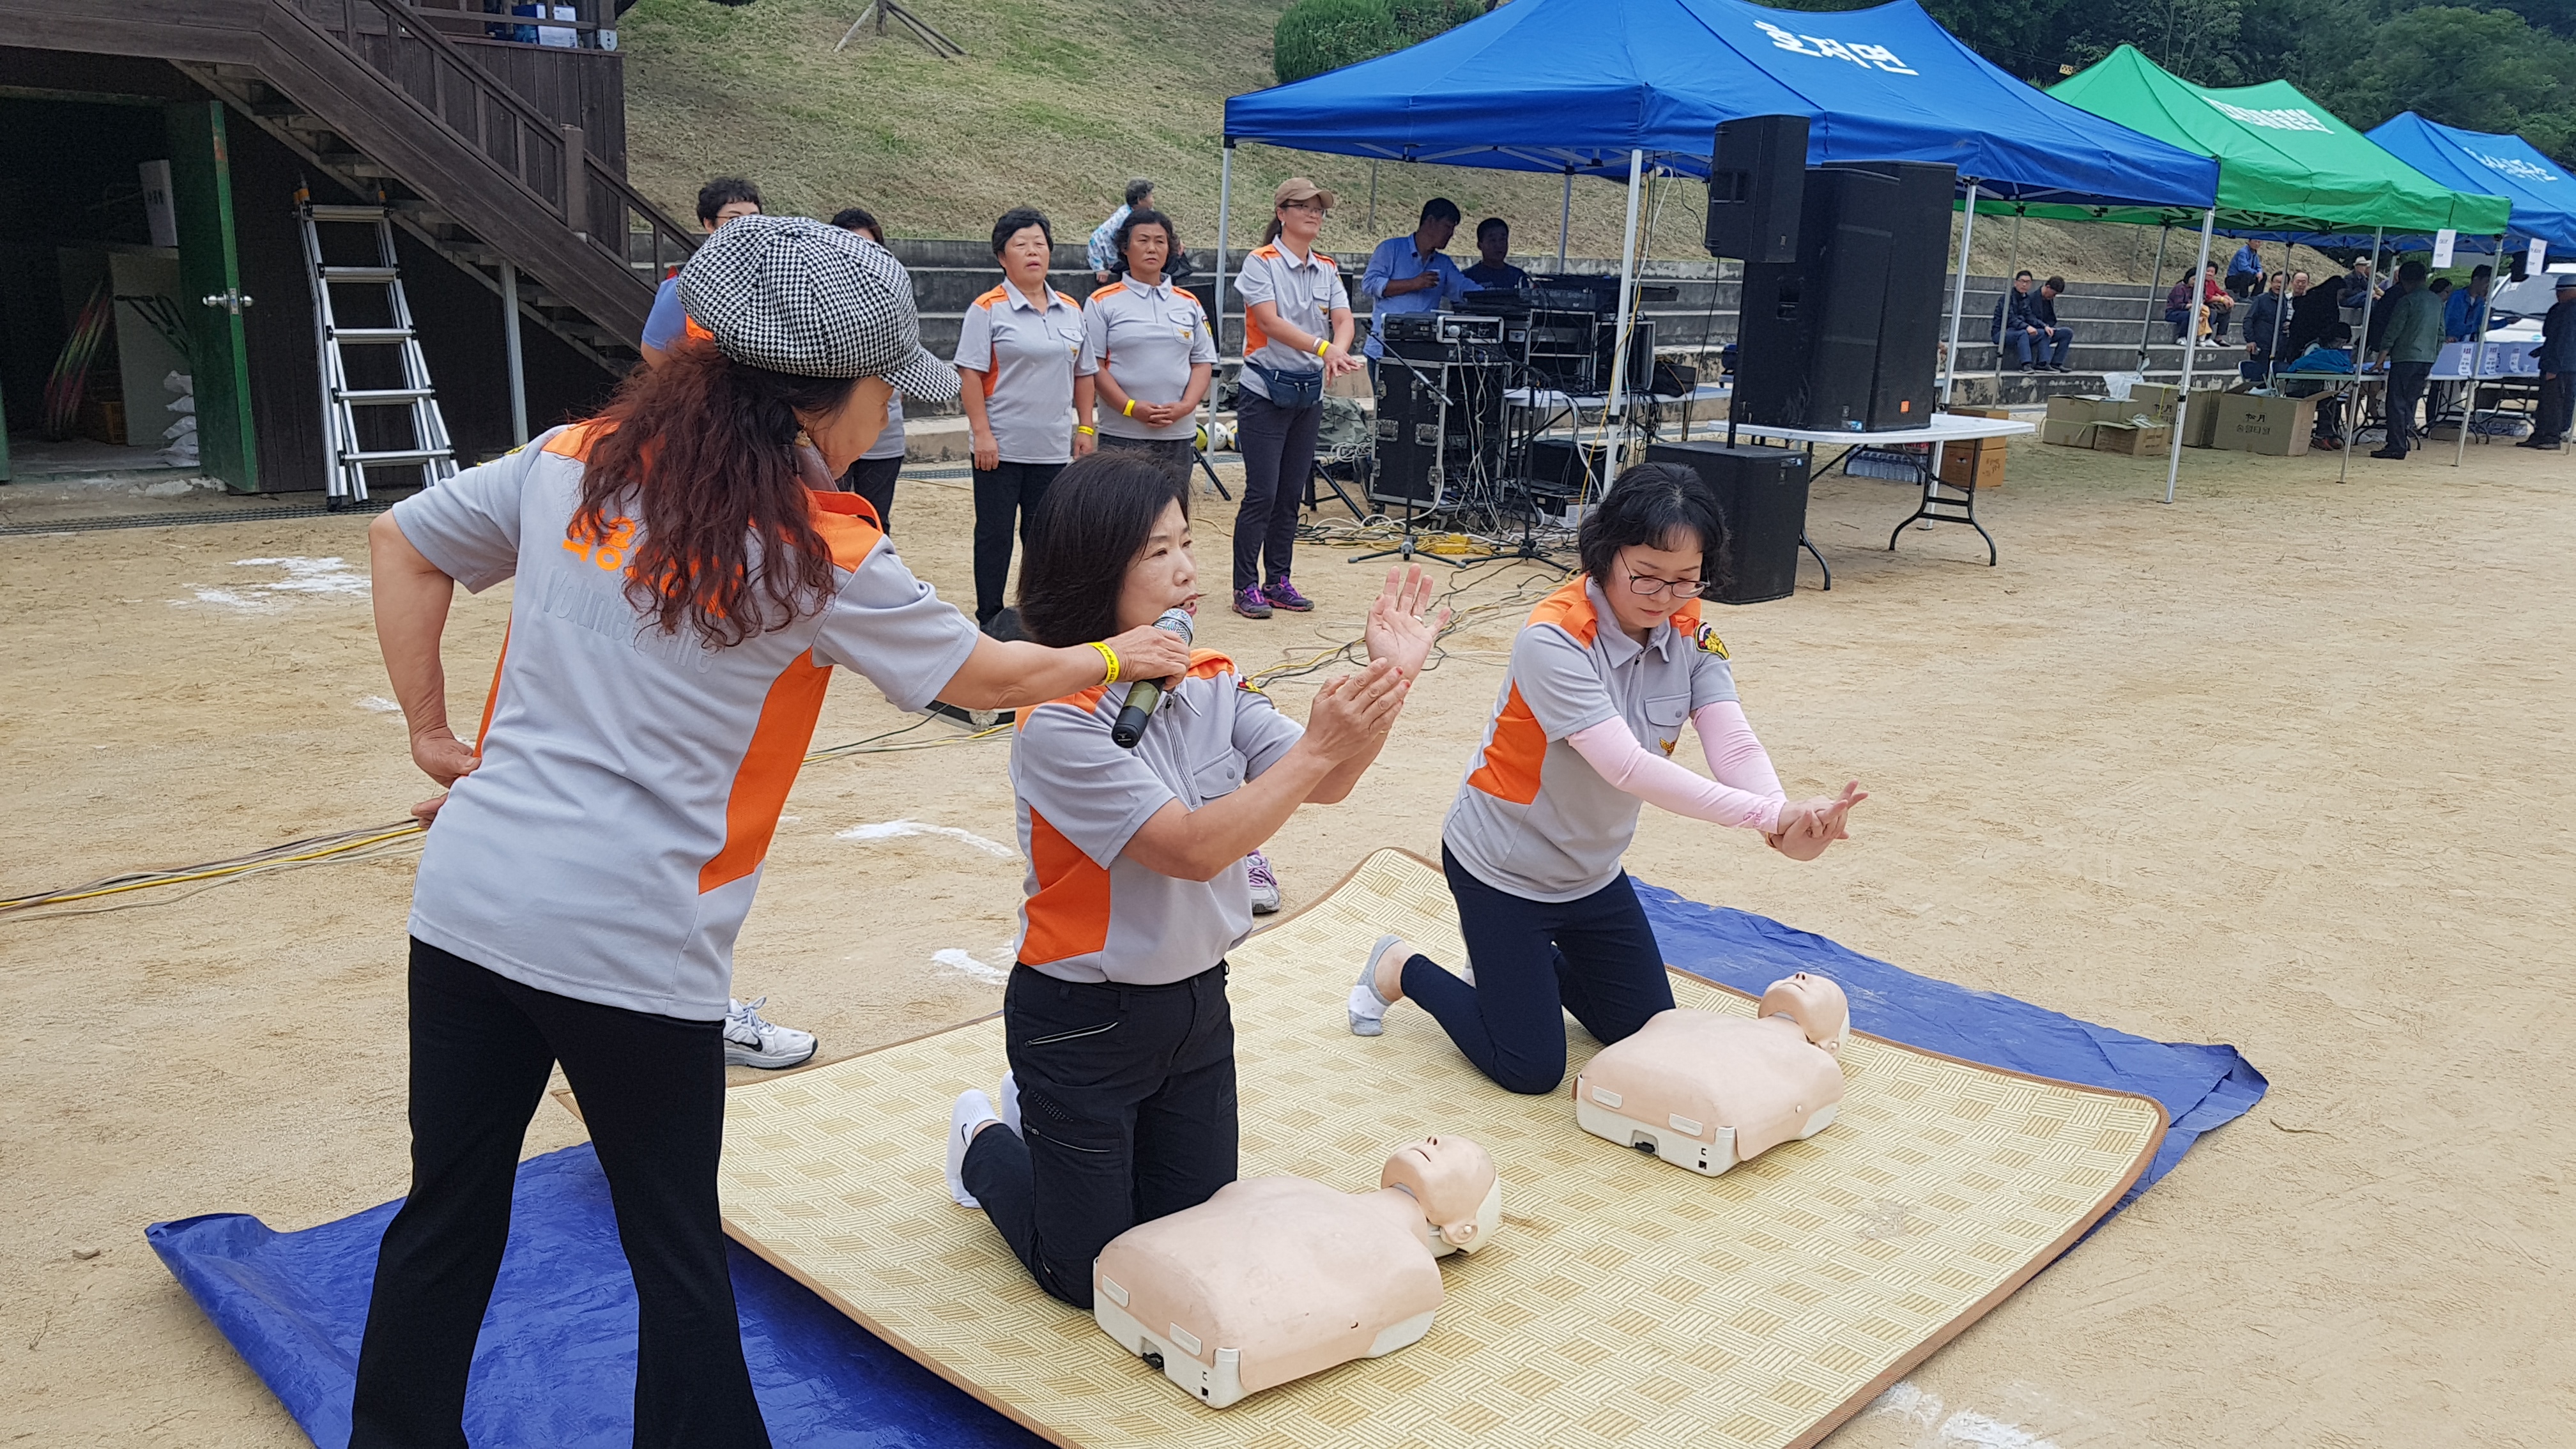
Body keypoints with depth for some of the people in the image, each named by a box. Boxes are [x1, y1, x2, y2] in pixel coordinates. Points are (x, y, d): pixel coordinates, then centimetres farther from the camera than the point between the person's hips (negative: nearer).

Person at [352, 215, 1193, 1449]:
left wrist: (431, 731, 17)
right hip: (632, 944, -5)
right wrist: (1118, 656, 18)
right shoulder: (818, 551, -9)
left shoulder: (571, 462, 5)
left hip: (468, 901, 5)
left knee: (446, 1215, 20)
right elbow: (984, 676, 2)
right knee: (678, 1254, 12)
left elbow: (400, 541, 14)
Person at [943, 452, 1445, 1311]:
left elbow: (1325, 786, -6)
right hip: (1084, 1019, -6)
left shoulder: (1212, 683, -3)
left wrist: (1388, 683, -21)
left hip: (1197, 1002, 7)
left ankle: (1043, 1119, 41)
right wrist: (1318, 749, -31)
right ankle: (987, 1146, 36)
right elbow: (1192, 847, -29)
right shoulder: (1060, 722, -25)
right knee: (1091, 1276, 10)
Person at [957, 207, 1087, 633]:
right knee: (995, 531, 4)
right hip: (1001, 446, -4)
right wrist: (981, 433, -15)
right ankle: (990, 615, 14)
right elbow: (971, 373, -9)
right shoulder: (988, 309, -6)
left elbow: (1081, 372, 15)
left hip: (1053, 447, 4)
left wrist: (1085, 426, 10)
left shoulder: (1070, 310, 9)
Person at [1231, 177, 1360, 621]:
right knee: (1262, 493, -7)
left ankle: (1278, 581, 19)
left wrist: (1337, 353, -26)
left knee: (1291, 493, 10)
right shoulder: (1261, 262, -8)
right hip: (1264, 391, -6)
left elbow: (1343, 320, -2)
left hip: (1310, 393, 6)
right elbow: (1270, 321, -20)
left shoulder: (1327, 268, 10)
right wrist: (1324, 348, -32)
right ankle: (1246, 586, 1)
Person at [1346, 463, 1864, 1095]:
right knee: (1531, 1069, -2)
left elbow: (1733, 741, -23)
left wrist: (1787, 824, -44)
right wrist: (1768, 814, -46)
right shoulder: (1554, 638, -31)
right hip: (1503, 868, -6)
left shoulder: (1691, 631, -10)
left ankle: (1520, 959, 34)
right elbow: (1626, 765, -39)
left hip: (1592, 871, 7)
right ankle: (1400, 969, 20)